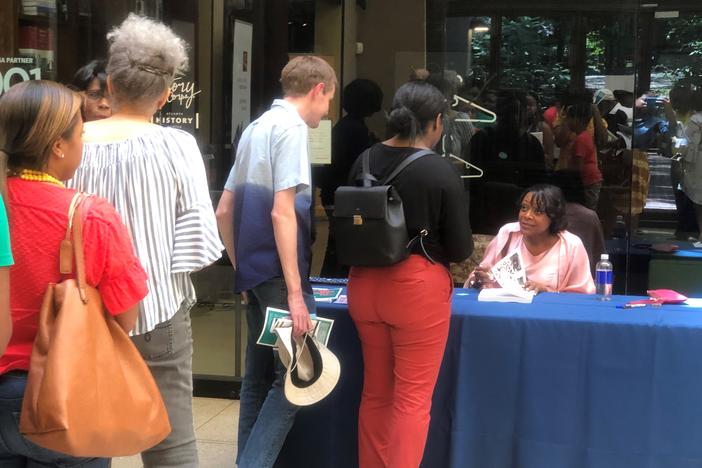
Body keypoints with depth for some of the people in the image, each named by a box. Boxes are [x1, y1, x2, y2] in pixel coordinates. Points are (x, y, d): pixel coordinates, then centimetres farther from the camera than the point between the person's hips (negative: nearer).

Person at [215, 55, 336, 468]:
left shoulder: (255, 128, 15)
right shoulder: (292, 127, -10)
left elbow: (224, 211, 17)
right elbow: (282, 212, -20)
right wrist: (295, 291, -22)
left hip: (253, 269, 9)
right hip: (278, 271, -9)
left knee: (259, 376, 13)